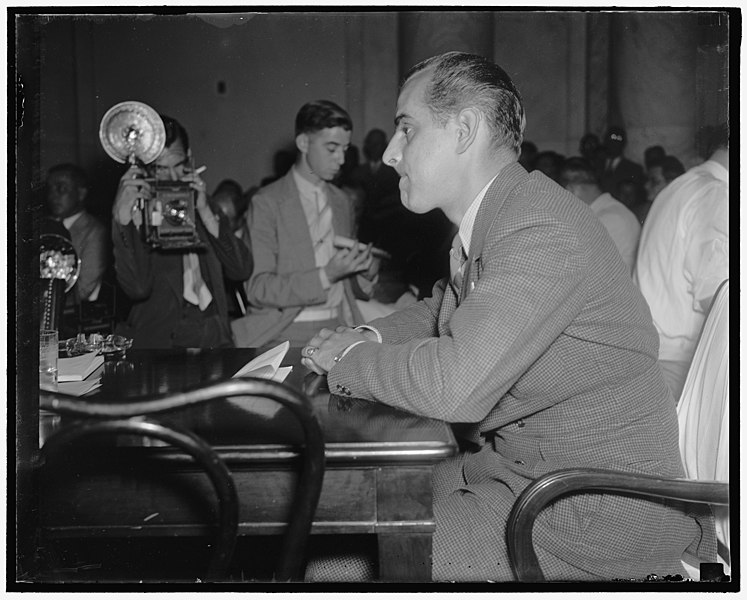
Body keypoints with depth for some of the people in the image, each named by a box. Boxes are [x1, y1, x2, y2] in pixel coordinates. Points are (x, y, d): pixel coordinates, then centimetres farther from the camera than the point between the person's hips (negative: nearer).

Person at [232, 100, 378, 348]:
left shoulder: (342, 201, 15)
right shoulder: (267, 202, -4)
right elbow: (257, 289, -10)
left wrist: (365, 269, 0)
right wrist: (326, 275, -18)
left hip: (337, 332, 5)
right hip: (287, 336, -5)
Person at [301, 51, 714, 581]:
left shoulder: (543, 232, -26)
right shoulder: (489, 221, 6)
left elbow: (454, 385, -33)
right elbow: (446, 309, 24)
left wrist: (349, 358, -15)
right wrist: (372, 339, 4)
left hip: (599, 507, -9)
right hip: (517, 466, 9)